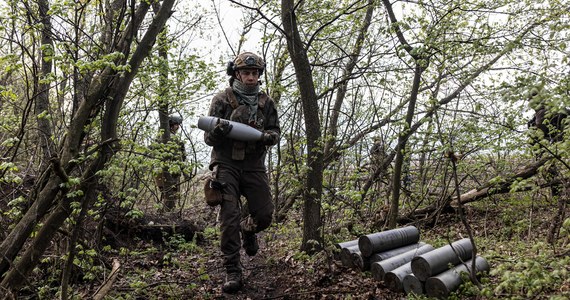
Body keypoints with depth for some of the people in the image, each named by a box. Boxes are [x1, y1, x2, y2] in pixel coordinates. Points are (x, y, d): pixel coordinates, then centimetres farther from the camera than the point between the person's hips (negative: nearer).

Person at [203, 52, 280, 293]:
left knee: (264, 215, -1)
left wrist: (268, 137, -13)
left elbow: (276, 131, 11)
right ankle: (232, 272, -1)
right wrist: (218, 131, -25)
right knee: (229, 217, -9)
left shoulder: (266, 102, 7)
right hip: (226, 164, -2)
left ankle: (248, 230, 36)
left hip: (254, 166, 3)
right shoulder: (222, 100, -2)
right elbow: (208, 138, -1)